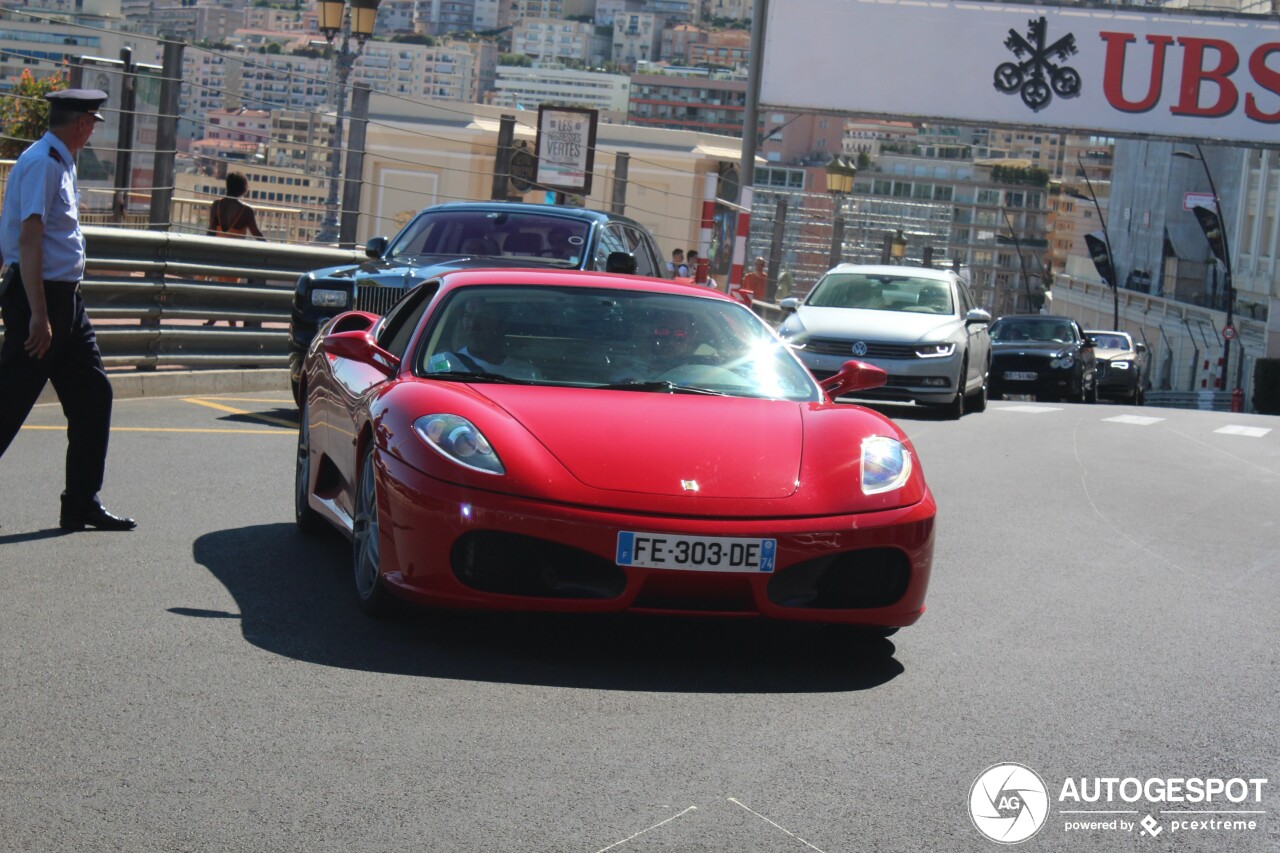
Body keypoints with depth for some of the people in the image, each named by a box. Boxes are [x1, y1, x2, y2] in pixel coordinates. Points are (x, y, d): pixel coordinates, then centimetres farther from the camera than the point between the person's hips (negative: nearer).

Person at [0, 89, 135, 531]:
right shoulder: (42, 163, -15)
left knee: (93, 395, 9)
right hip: (40, 296, -10)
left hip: (64, 297, 10)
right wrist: (38, 315, -27)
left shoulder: (60, 163, 15)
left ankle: (82, 504, 14)